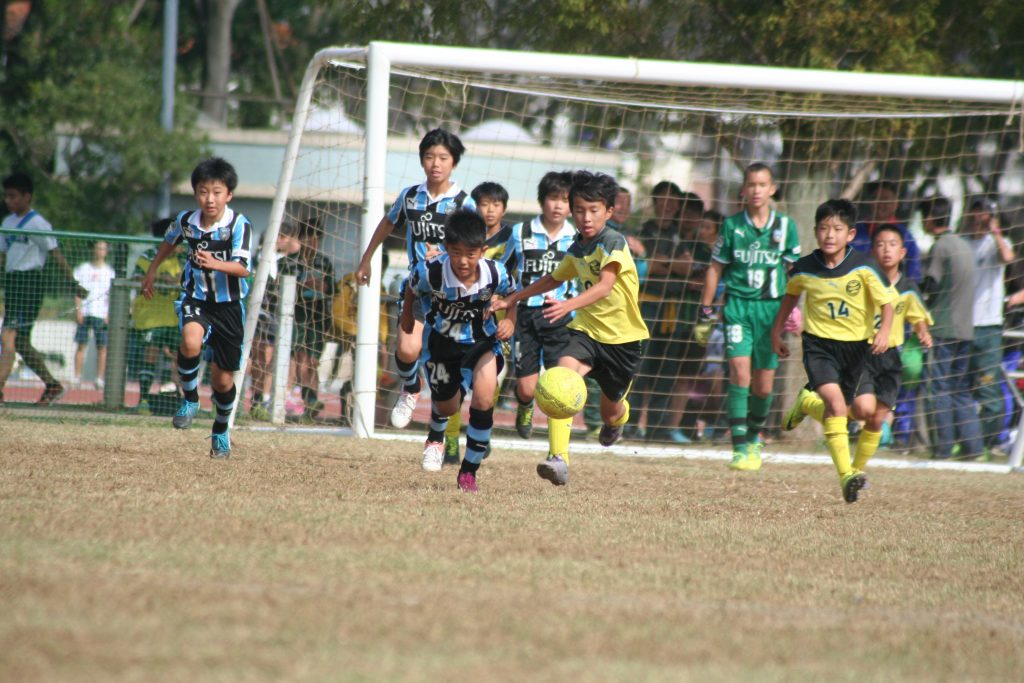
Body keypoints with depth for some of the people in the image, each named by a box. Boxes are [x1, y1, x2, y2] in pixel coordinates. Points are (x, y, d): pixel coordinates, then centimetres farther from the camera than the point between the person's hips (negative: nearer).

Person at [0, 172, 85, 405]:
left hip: (30, 283, -8)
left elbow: (56, 254, -8)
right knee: (20, 343, 10)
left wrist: (73, 283, -9)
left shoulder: (37, 224, -7)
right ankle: (52, 385, 21)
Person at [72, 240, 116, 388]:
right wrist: (78, 309, -4)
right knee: (81, 345, -1)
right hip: (84, 313, 0)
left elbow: (111, 295, 4)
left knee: (102, 347, -2)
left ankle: (100, 379, 0)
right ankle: (77, 378, 1)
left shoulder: (109, 271, 8)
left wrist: (109, 314, -5)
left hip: (101, 314, 0)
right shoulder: (83, 269, 9)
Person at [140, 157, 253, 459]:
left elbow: (242, 268, -27)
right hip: (195, 298, 1)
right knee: (191, 341, -34)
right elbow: (168, 243, 18)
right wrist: (151, 272, 25)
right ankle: (190, 399, -9)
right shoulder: (186, 221, -6)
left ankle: (221, 430, 34)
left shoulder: (239, 225, -17)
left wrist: (215, 263, -44)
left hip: (228, 302, -1)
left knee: (223, 378, 7)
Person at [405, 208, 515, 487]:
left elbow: (510, 297, -4)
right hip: (442, 339, 1)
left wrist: (510, 321, -20)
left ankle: (469, 471, -1)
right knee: (447, 406, 15)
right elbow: (411, 289, -6)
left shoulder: (495, 273, -28)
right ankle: (435, 438, 56)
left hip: (482, 339, -1)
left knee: (484, 399, -20)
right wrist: (407, 315, 9)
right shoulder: (430, 272, -31)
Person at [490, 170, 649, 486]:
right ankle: (558, 459, -34)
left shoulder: (613, 243, -17)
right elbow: (553, 279, 25)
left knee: (611, 411, 11)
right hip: (587, 330, 4)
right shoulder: (576, 249, 5)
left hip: (623, 336, -4)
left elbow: (605, 285, -33)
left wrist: (569, 305, -48)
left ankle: (618, 417, 54)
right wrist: (512, 300, 27)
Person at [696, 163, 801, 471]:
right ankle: (740, 448, -16)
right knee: (739, 372, -17)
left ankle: (755, 436, 30)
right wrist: (705, 313, 7)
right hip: (738, 306, -1)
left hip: (772, 307, 1)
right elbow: (715, 269, 8)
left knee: (764, 386, 3)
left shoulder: (785, 226, 4)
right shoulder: (732, 225, 2)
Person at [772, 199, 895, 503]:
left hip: (855, 344, 1)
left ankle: (806, 403, 49)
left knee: (836, 409, 12)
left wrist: (884, 331, -22)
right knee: (835, 401, -23)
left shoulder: (864, 268, -13)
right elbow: (791, 296, 14)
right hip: (819, 343, -1)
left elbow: (886, 301, -4)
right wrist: (777, 333, 19)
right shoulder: (804, 269, -7)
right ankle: (846, 475, -25)